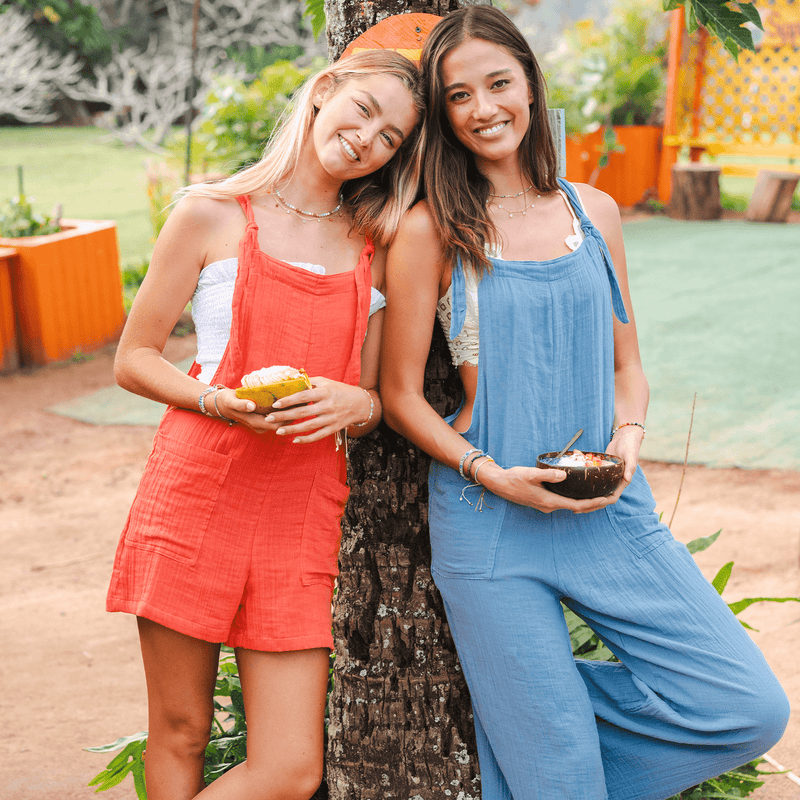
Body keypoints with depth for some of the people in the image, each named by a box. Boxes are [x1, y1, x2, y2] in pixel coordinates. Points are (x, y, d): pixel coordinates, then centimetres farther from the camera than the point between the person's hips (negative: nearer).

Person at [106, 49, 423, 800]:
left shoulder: (373, 248, 13)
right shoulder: (212, 215, 2)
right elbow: (133, 358, 3)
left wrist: (358, 405, -7)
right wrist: (219, 400, -15)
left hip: (302, 513, 3)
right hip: (193, 491, -3)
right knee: (179, 735, 6)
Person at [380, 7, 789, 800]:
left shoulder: (594, 213, 7)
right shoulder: (429, 230, -5)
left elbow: (626, 365, 14)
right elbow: (400, 395, -2)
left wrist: (628, 437, -5)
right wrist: (490, 473, -15)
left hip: (609, 509, 4)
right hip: (487, 518, -4)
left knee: (751, 711, 0)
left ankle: (535, 694, 15)